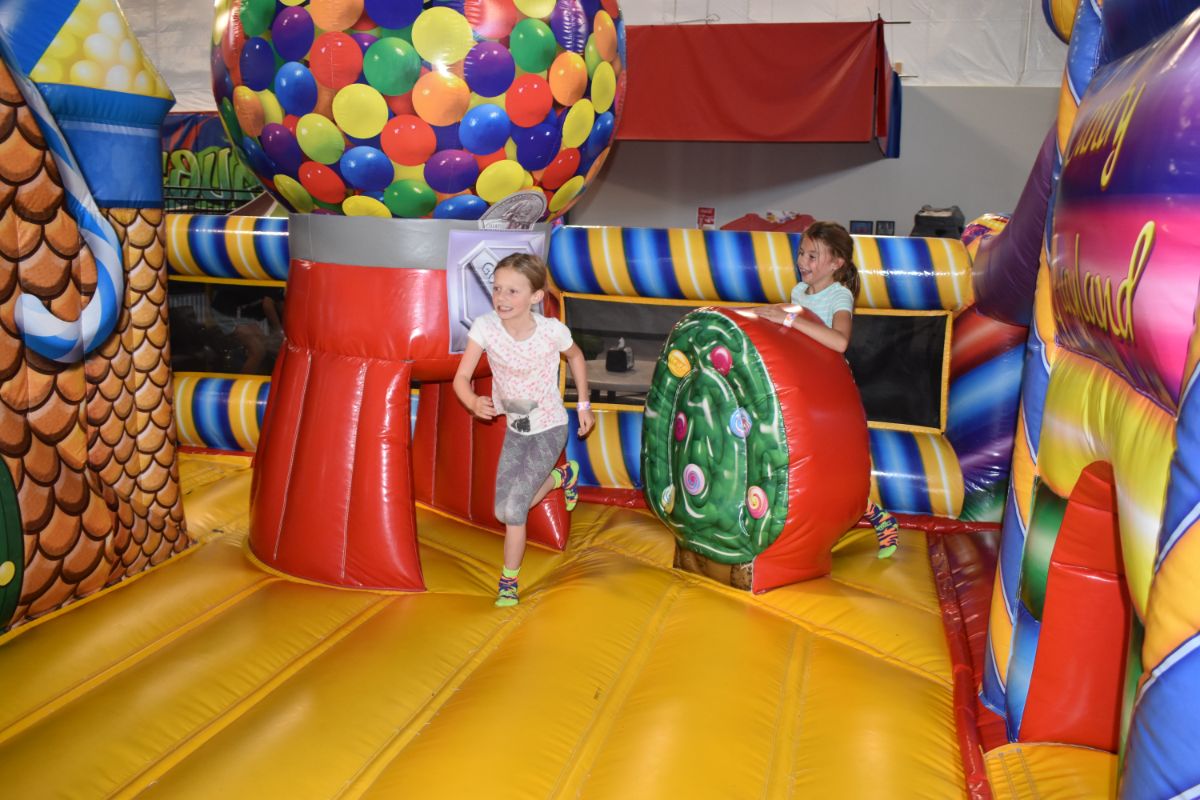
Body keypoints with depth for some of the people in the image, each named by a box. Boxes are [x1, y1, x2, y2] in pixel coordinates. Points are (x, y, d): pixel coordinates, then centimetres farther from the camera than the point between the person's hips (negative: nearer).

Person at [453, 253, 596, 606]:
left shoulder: (552, 331, -24)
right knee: (506, 511, 11)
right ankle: (562, 475, 38)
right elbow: (461, 377, -21)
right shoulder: (484, 326, -21)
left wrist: (584, 405, 2)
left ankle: (508, 581, 14)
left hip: (549, 428, -4)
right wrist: (474, 403, -42)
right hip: (515, 427, 4)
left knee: (513, 509, -11)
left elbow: (575, 356, -1)